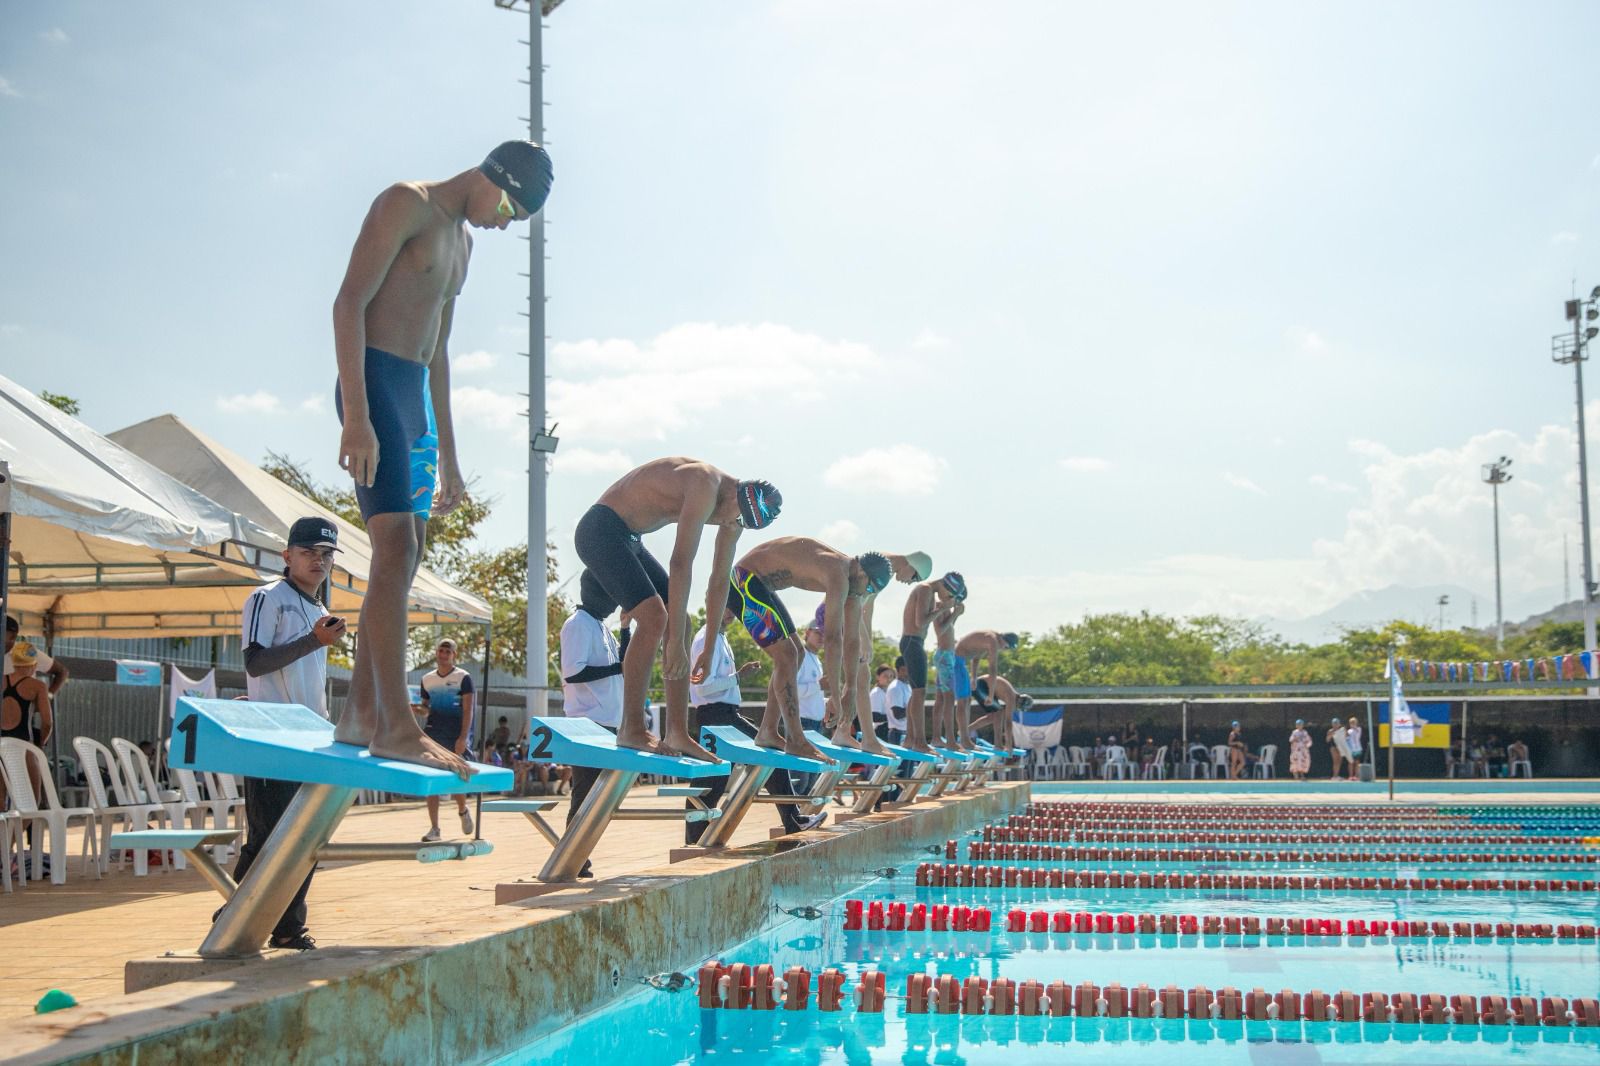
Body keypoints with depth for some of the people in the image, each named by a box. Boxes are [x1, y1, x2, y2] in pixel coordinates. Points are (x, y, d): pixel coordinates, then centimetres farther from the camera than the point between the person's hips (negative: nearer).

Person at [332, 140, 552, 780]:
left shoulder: (462, 241, 23)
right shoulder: (408, 204, -5)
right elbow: (349, 302, -15)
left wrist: (448, 455, 25)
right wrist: (356, 416, -25)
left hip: (416, 395, 9)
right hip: (377, 383, -9)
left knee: (404, 560, 6)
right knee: (395, 548, -18)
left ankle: (361, 714, 10)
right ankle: (396, 724, -22)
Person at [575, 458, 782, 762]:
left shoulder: (735, 509, 5)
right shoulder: (705, 485, -26)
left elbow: (720, 581, 13)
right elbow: (681, 563, -30)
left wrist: (709, 650, 15)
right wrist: (676, 642, -29)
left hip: (627, 540, 10)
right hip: (601, 529, -10)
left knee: (679, 620, 2)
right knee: (654, 617, -22)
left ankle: (676, 733, 0)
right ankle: (631, 730, -17)